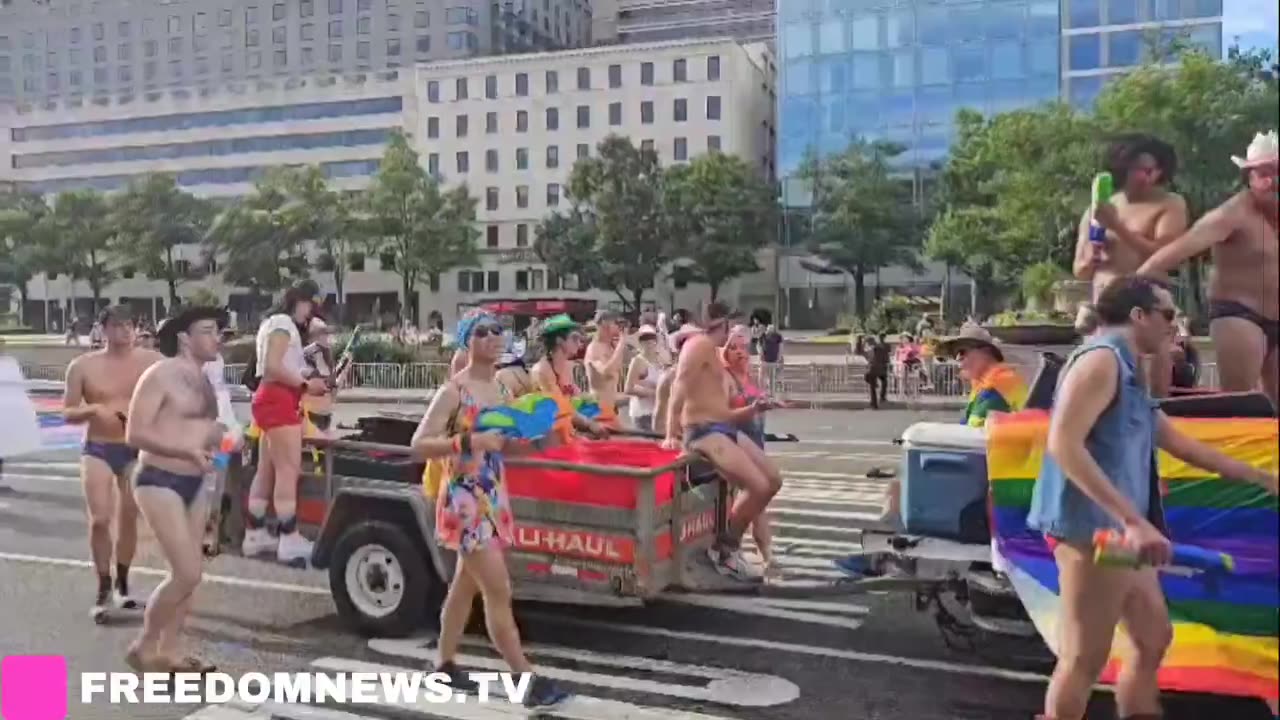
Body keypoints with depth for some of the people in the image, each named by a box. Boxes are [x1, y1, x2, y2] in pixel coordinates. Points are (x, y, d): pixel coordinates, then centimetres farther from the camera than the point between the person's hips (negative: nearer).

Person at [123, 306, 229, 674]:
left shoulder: (203, 380, 12)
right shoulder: (161, 375, -13)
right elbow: (135, 434, -18)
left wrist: (220, 440, 8)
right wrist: (189, 451, -25)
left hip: (194, 483, 8)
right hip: (160, 482, -8)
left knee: (188, 574, 10)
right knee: (187, 573, -11)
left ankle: (170, 651, 22)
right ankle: (143, 646, 8)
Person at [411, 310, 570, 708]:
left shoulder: (501, 389, 9)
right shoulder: (453, 391, -14)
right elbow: (419, 444, -17)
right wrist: (470, 442, -29)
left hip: (494, 497, 8)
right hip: (464, 500, -8)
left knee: (465, 584, 17)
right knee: (499, 591, -8)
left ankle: (445, 666, 31)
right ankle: (530, 681, -4)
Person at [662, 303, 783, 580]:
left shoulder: (713, 354, 22)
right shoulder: (700, 344, -7)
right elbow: (679, 388, -19)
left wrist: (753, 409, 12)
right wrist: (672, 434, -26)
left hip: (725, 428, 10)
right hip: (704, 431, -10)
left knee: (773, 480, 11)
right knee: (758, 487, -18)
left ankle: (730, 541, 19)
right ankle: (724, 547, 2)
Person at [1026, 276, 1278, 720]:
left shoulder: (1128, 371, 19)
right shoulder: (1102, 359, -12)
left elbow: (1179, 444, 30)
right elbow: (1063, 444, -26)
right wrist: (1133, 520, -30)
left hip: (1117, 532, 11)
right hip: (1092, 529, -11)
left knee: (1154, 639, 19)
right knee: (1085, 658, -5)